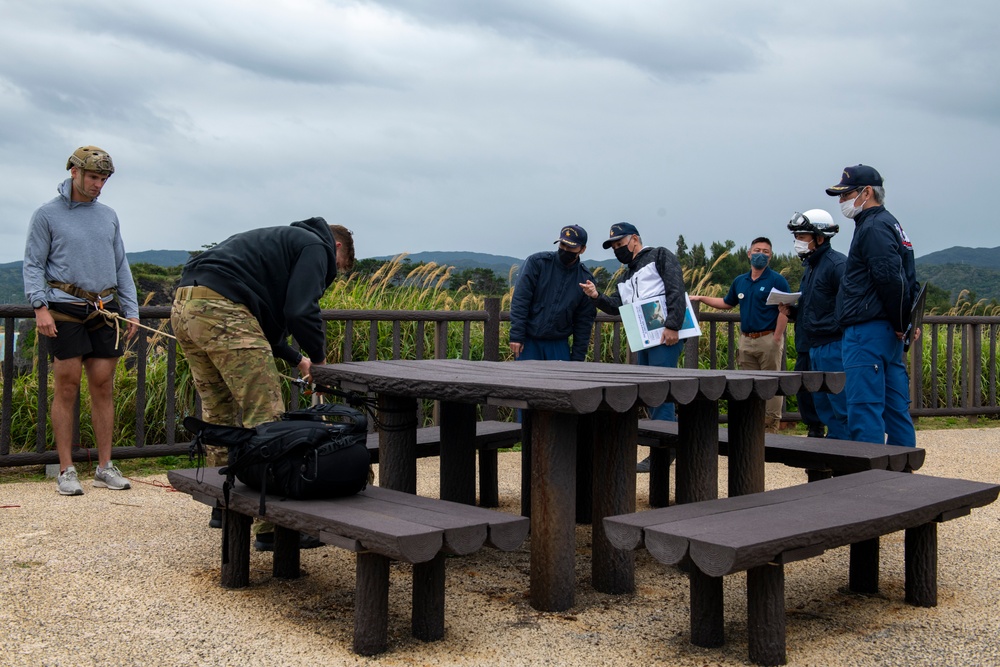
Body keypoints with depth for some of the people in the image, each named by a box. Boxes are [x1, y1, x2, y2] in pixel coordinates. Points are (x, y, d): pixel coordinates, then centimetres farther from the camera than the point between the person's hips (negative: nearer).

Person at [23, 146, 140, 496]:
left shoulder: (108, 215, 15)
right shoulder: (47, 214, 2)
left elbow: (121, 266, 17)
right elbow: (33, 265, 0)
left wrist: (132, 311, 10)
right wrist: (40, 306, -12)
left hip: (105, 311, 4)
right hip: (66, 309, -4)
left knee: (103, 388, 4)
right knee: (66, 388, -2)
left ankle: (105, 467, 10)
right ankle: (66, 471, 5)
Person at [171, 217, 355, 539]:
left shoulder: (287, 238, 33)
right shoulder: (316, 246, 5)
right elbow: (300, 310, -10)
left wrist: (296, 359, 33)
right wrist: (318, 358, 6)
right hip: (221, 308, -10)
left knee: (219, 413, 20)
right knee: (265, 416, -8)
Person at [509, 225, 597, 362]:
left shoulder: (586, 279, 2)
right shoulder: (537, 262, -5)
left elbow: (584, 320, 5)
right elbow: (520, 300, -8)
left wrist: (577, 357, 1)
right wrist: (516, 335, -15)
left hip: (559, 344, 2)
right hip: (529, 341, -2)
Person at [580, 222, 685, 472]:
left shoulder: (660, 256, 2)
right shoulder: (628, 277, 27)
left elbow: (676, 290, -11)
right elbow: (617, 306, 14)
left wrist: (672, 326, -20)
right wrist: (596, 297, -4)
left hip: (666, 337, -9)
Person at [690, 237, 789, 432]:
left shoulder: (777, 280, -4)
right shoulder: (740, 281, 14)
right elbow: (727, 303, 26)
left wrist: (776, 338, -16)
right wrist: (701, 298, 18)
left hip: (768, 339, -6)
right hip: (746, 341, 6)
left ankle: (772, 426, 3)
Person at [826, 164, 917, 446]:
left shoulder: (874, 227, -11)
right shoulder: (889, 224, 21)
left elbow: (890, 278, -21)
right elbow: (909, 281, 21)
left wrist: (899, 323, -11)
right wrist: (905, 322, 14)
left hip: (868, 332, -11)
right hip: (889, 334, 11)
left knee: (864, 411, -9)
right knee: (896, 409, 12)